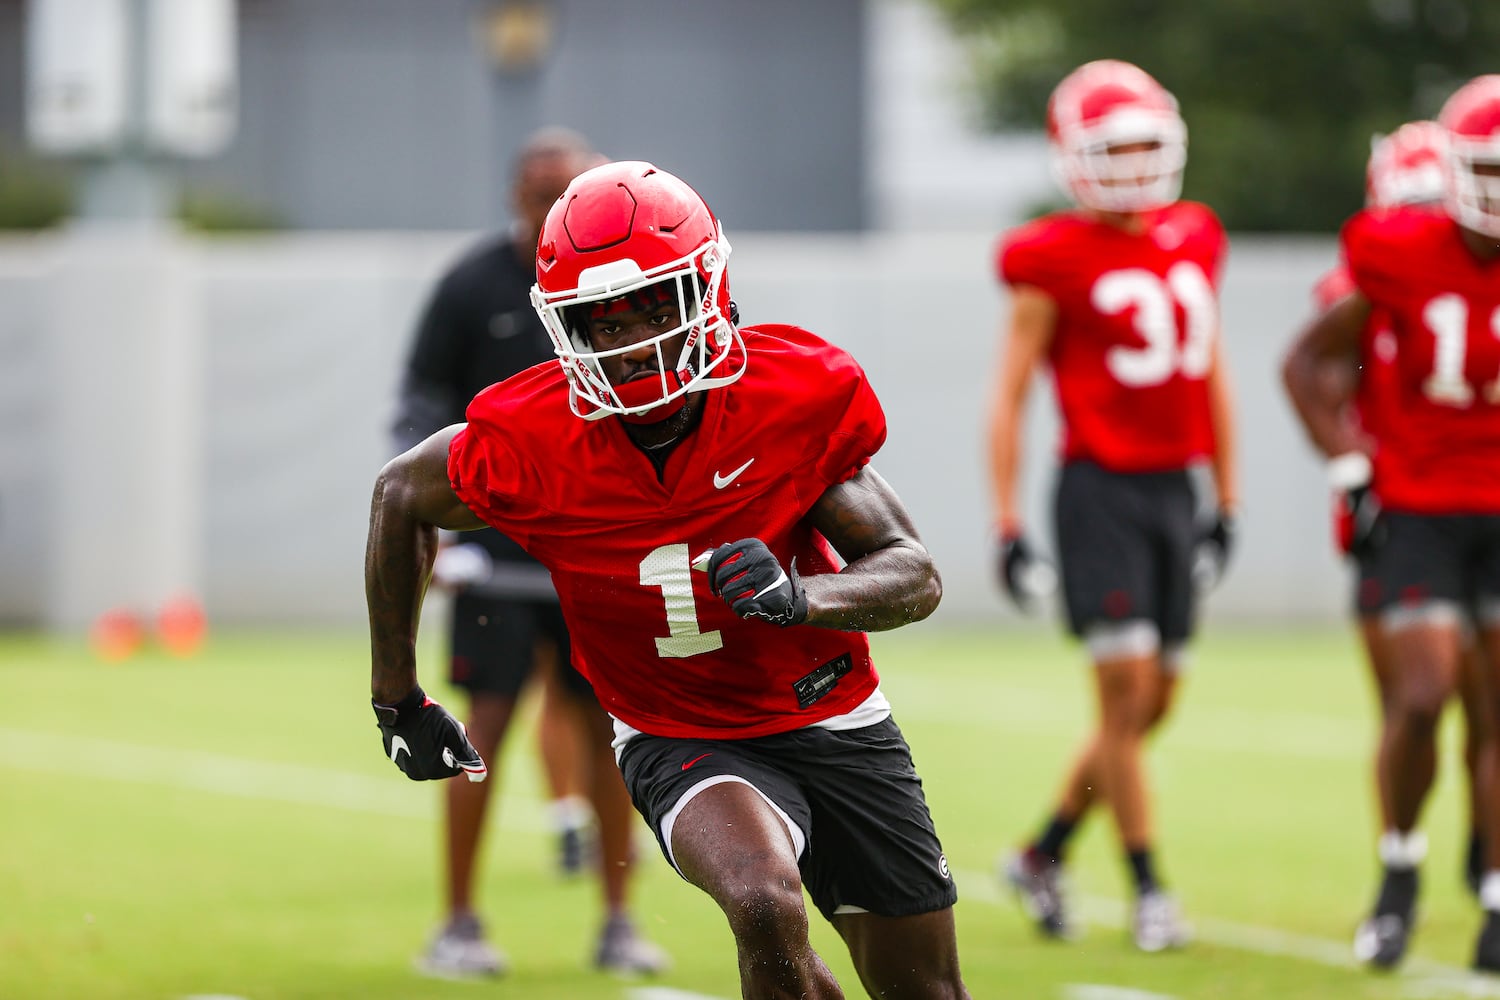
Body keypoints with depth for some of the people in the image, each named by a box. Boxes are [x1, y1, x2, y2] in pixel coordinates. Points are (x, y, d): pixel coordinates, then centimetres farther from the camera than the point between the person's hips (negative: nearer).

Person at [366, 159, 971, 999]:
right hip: (680, 738, -2)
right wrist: (398, 701, 7)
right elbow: (401, 496, 2)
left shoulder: (798, 395, -20)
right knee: (766, 907, -33)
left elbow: (918, 577, -12)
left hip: (835, 717, 2)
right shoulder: (530, 445, -20)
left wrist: (799, 596, -33)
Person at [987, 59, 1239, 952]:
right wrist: (1009, 526, -8)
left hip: (1175, 489, 6)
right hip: (1100, 486, -6)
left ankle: (1044, 856, 23)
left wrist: (1228, 504, 17)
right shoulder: (1052, 260, -6)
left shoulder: (1194, 243, 11)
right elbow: (1010, 396, -4)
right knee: (1128, 690, -9)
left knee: (1156, 701, 8)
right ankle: (1149, 887, 0)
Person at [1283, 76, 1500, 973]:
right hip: (1419, 508, -1)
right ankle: (1401, 869, 11)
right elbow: (1311, 362, 5)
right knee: (1425, 694, -12)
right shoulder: (1403, 258, -8)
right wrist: (1353, 471, -2)